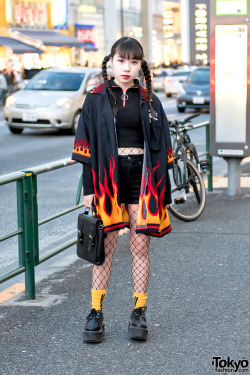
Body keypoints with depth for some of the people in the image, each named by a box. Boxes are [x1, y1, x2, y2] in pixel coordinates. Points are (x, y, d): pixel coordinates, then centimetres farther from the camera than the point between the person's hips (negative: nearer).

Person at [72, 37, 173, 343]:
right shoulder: (96, 98, 3)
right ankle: (95, 313, 9)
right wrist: (88, 188, -5)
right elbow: (87, 145, 1)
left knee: (140, 247, 3)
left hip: (142, 177, 1)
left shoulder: (149, 100, 8)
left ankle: (139, 313, 12)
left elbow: (160, 146, 9)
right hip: (108, 176, -1)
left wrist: (163, 191, 5)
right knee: (105, 247, 1)